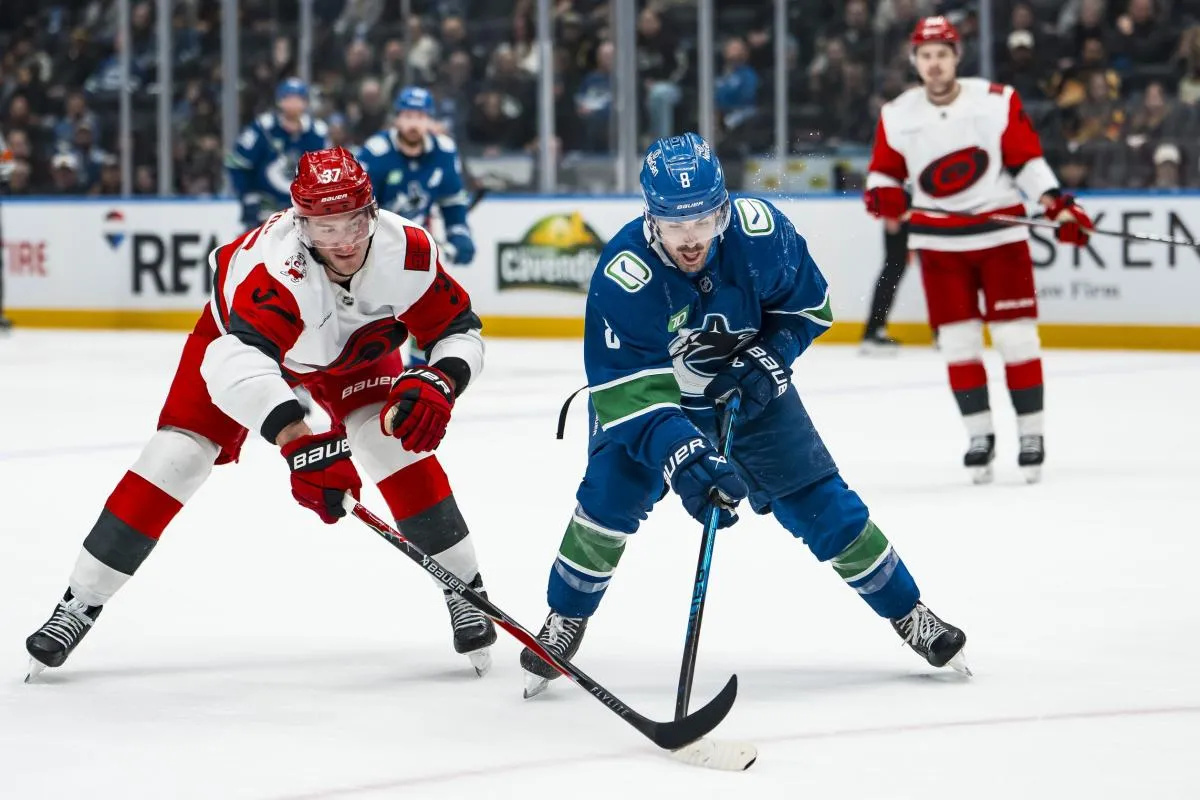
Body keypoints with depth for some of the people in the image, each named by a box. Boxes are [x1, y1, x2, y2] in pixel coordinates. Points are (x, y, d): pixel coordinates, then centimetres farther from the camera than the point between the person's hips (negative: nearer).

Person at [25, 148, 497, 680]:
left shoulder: (407, 250, -35)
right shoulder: (278, 265, -47)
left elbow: (460, 332, -21)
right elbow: (238, 361, -61)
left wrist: (436, 384, -44)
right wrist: (297, 441, -76)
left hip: (356, 347, 3)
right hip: (240, 334, -2)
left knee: (400, 441, -18)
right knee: (174, 458, -9)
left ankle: (464, 591, -2)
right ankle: (80, 603, 1)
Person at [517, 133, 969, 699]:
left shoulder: (760, 232, -26)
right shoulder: (623, 275, -34)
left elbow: (808, 304, -6)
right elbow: (625, 389, -35)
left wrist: (767, 361, -22)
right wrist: (681, 457, -47)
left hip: (750, 390, 2)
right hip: (649, 391, -2)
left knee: (820, 502, -1)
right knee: (610, 495, -21)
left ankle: (908, 613, 16)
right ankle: (565, 621, 2)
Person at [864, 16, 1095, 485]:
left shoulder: (997, 102, -6)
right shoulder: (897, 116, 2)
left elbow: (1027, 160, -3)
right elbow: (884, 170, 10)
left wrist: (1058, 205, -12)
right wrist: (883, 195, -13)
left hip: (999, 232, -2)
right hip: (939, 241, 2)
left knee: (1016, 336, -3)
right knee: (956, 339, 1)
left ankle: (1031, 432, 5)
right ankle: (979, 435, 11)